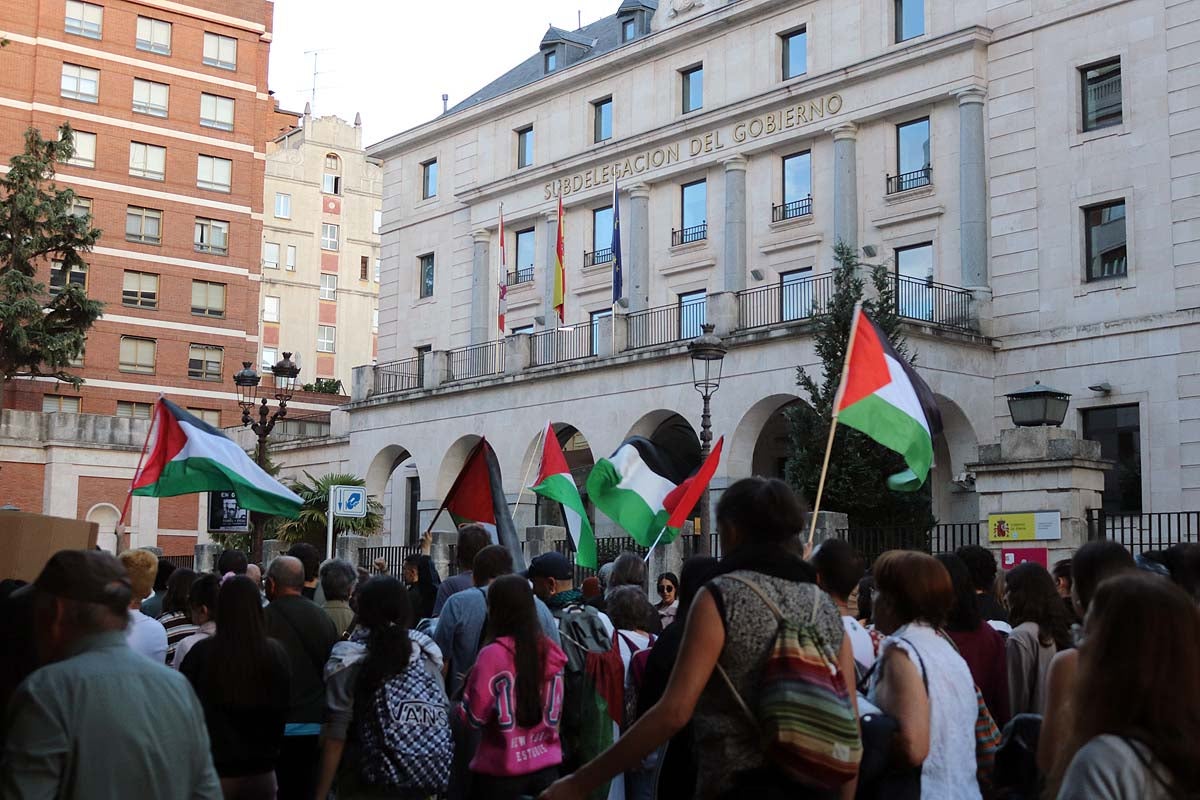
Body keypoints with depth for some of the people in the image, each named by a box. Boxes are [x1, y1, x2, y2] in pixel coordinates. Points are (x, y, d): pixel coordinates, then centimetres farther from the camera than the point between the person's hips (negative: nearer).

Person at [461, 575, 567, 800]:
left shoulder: (493, 654, -15)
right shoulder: (550, 651, 1)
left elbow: (474, 715, -9)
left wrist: (469, 684, 7)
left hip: (501, 771, -4)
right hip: (547, 766, 4)